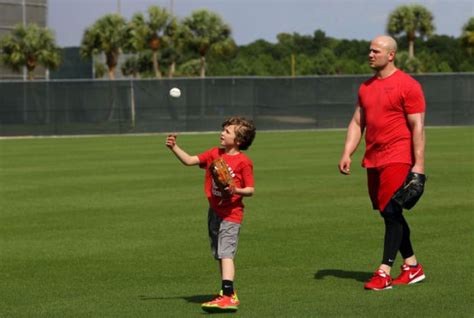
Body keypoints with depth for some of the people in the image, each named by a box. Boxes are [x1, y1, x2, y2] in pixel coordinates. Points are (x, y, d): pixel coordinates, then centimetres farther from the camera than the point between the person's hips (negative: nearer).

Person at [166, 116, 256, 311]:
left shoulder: (243, 162, -12)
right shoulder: (214, 154, 7)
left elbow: (250, 190, -10)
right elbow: (189, 161, 8)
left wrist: (236, 191, -28)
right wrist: (174, 148, -3)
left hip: (231, 213, -7)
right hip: (214, 211, 7)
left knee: (225, 253, -18)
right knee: (219, 255, 14)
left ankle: (228, 297, -26)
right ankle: (228, 292, 25)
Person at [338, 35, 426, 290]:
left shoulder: (407, 85, -7)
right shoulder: (366, 87, 15)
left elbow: (417, 126, -10)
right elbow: (357, 123, 18)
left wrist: (419, 164, -15)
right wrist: (347, 153, 6)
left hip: (397, 159, -8)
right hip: (373, 160, 8)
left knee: (391, 212, -12)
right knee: (388, 214, 11)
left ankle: (384, 272, -13)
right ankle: (412, 267, 21)